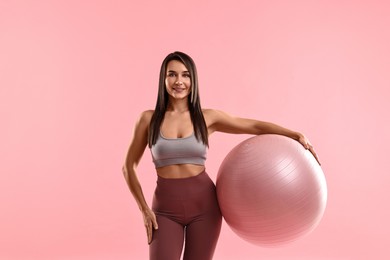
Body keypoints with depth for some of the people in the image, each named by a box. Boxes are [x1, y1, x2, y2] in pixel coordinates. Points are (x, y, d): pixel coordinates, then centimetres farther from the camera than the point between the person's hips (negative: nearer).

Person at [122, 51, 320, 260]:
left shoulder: (207, 117, 0)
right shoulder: (149, 118, -1)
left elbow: (256, 126, 5)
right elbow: (129, 167, 4)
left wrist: (296, 135, -6)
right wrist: (144, 208, -2)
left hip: (203, 205, 1)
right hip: (166, 209, 0)